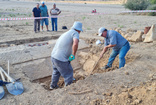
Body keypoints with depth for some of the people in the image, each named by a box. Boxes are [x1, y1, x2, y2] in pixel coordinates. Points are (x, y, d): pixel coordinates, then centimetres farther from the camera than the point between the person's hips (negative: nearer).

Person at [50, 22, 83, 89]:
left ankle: (53, 86, 51)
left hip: (53, 56, 9)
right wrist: (73, 55, -16)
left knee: (56, 71, 32)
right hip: (61, 59, -9)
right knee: (68, 74, 11)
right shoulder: (75, 33, -7)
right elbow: (75, 44, -31)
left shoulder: (66, 33, 19)